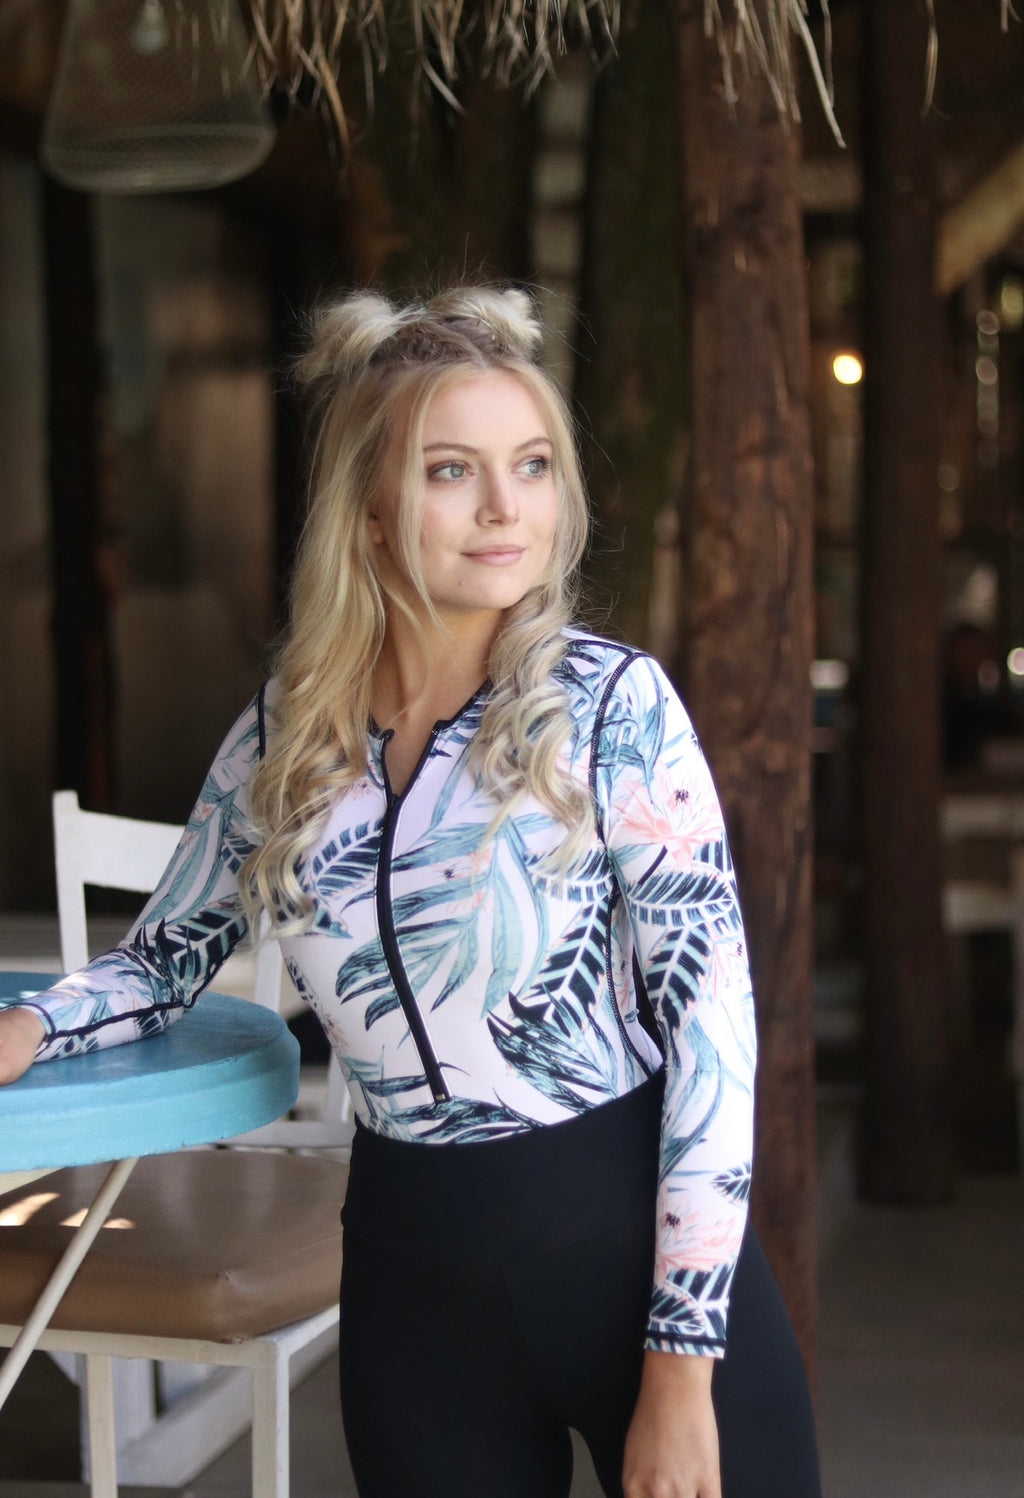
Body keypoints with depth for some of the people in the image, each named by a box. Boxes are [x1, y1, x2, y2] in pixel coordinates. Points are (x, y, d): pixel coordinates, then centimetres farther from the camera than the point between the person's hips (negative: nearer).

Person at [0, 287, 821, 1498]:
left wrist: (680, 1363, -14)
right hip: (410, 1267, 3)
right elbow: (166, 957, 14)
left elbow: (710, 1013, -12)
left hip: (626, 1231, -3)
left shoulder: (613, 703, -10)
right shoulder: (282, 732, 1)